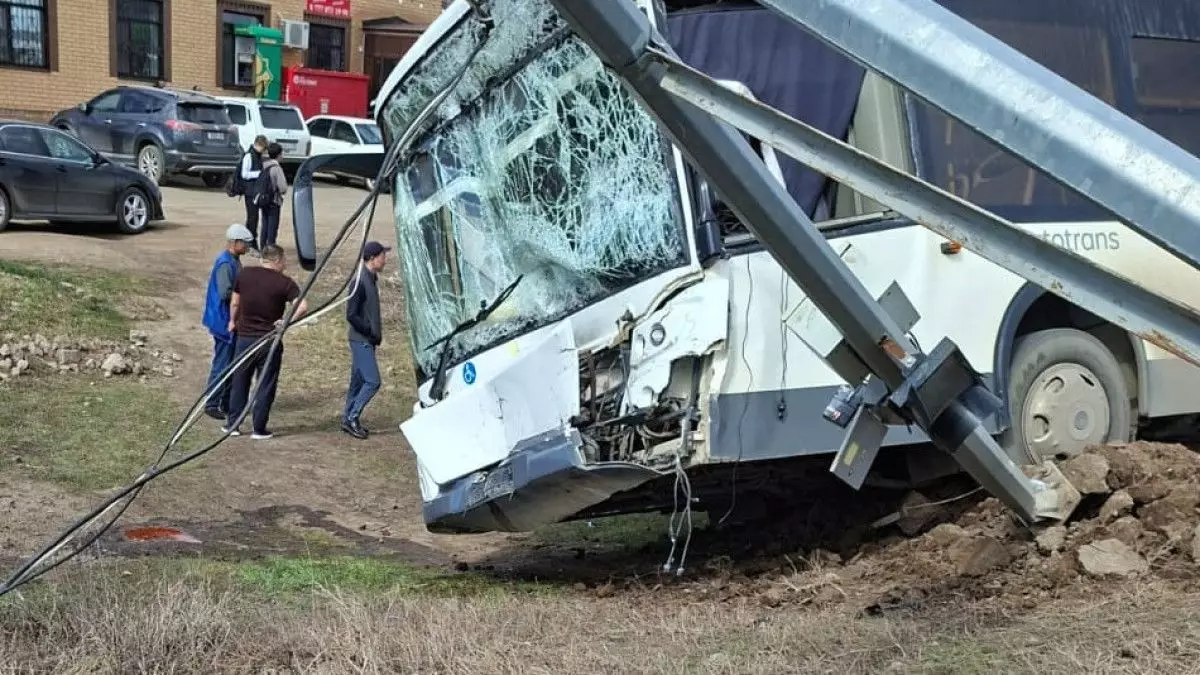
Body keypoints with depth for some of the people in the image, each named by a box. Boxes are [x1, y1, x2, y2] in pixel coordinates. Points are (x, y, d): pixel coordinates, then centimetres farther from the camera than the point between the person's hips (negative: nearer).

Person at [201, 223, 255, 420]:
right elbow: (225, 293, -27)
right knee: (222, 363, -4)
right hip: (224, 322, -10)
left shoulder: (234, 261, 11)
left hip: (232, 321, 10)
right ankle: (211, 404, 3)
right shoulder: (225, 264, -20)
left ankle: (227, 403, 23)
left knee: (232, 363, 15)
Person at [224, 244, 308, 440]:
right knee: (266, 385, 7)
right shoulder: (284, 282, -11)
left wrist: (233, 321, 25)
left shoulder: (245, 274, -1)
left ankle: (232, 424, 21)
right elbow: (303, 306, -23)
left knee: (239, 382, 15)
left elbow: (234, 303, 9)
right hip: (269, 341, -3)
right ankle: (259, 429, 9)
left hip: (244, 337, 3)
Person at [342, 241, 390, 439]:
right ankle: (352, 418, -3)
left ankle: (348, 420, 19)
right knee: (372, 381, -11)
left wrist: (377, 333, 11)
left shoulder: (372, 279, 12)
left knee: (358, 381, 13)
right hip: (361, 340, -9)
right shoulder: (360, 281, -18)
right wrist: (371, 332, -15)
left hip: (367, 340, 9)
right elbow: (351, 315, -20)